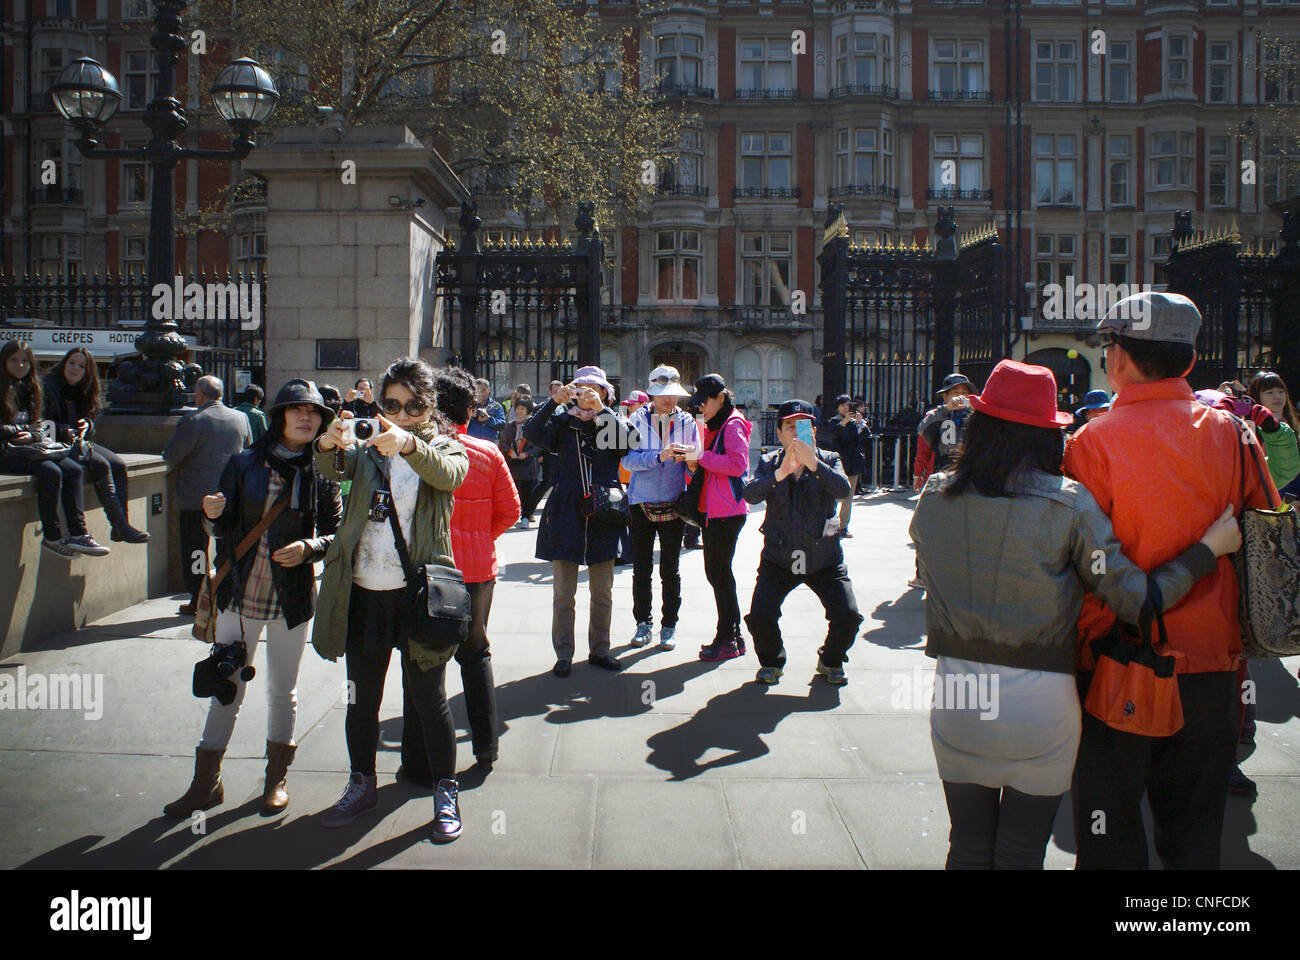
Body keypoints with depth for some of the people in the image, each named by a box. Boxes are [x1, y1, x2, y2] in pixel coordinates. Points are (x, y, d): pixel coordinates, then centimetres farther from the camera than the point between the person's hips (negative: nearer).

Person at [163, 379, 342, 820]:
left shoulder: (321, 476, -2)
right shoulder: (244, 465, 0)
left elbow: (336, 534, 1)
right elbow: (222, 529, 3)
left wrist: (309, 547, -18)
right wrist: (213, 516, -18)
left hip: (292, 599, 0)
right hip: (240, 595, 1)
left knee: (282, 691, 12)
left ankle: (276, 779, 29)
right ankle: (206, 783, 22)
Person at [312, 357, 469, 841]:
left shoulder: (444, 447, 3)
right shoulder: (367, 447, 11)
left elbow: (450, 474, -22)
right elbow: (334, 469, -11)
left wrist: (410, 445, -42)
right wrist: (329, 444, -35)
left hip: (417, 592, -3)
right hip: (363, 591, 3)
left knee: (428, 698, 3)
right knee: (361, 697, 15)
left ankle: (446, 794, 19)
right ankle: (361, 784, 33)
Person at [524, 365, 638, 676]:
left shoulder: (613, 422, 8)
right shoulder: (563, 421, 7)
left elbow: (631, 440, -14)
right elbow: (531, 433, -11)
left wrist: (601, 410, -20)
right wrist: (554, 401, -20)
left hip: (602, 514, 1)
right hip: (565, 512, -1)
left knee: (603, 592, 9)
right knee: (563, 593, 3)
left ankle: (599, 650, 23)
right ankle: (563, 654, 13)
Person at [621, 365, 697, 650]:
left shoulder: (687, 422, 2)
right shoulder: (637, 420, -1)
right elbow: (628, 459, -13)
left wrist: (687, 458, -22)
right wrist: (660, 456, -27)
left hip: (673, 504, 0)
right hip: (641, 503, 0)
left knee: (670, 570, 5)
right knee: (641, 568, 7)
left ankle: (669, 625, 18)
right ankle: (644, 622, 22)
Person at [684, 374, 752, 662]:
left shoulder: (733, 425, -9)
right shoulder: (713, 426, 20)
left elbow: (737, 463, -22)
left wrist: (702, 457, -18)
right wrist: (696, 463, 5)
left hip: (728, 511, -10)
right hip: (712, 509, 10)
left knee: (719, 572, -7)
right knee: (715, 572, 11)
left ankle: (728, 640, 1)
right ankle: (731, 634, 20)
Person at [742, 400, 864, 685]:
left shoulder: (829, 460, 0)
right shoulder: (768, 463, 1)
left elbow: (844, 489, -20)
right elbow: (750, 494, -18)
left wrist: (813, 463, -34)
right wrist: (781, 472, -34)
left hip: (824, 557, 0)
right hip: (778, 558, 0)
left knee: (848, 616, -14)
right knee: (760, 617, -16)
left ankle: (831, 661, 19)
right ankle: (772, 661, 17)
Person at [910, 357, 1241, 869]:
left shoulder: (933, 497, -2)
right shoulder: (1070, 504, -11)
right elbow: (1140, 602, -10)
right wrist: (1211, 547, 3)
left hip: (954, 698, 2)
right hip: (1040, 704, -2)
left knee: (968, 848, 18)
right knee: (1020, 855, 14)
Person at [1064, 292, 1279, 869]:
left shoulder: (1095, 443, -14)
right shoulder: (1232, 435, 0)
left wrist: (1083, 643, -2)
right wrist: (1240, 641, 18)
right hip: (1213, 669, 5)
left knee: (1112, 841, 10)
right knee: (1194, 832, 19)